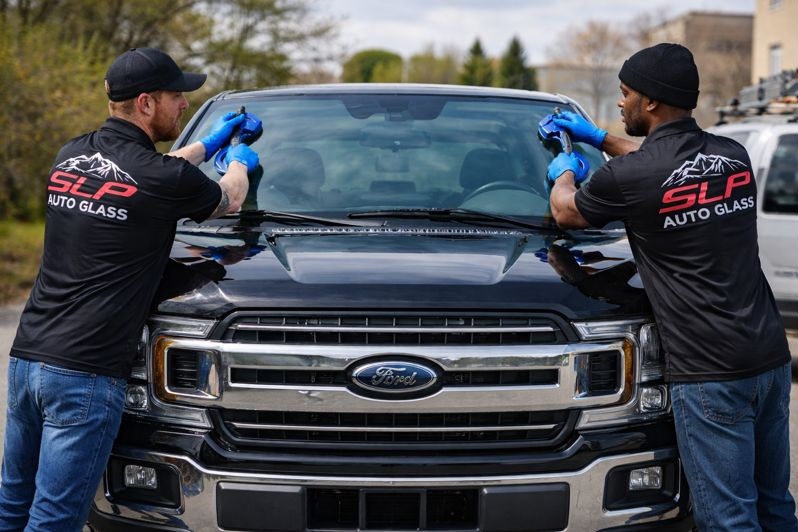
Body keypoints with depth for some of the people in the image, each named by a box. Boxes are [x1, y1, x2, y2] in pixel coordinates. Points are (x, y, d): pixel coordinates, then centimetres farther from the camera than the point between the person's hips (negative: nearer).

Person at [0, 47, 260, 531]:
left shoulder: (72, 155, 10)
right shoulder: (165, 178, -10)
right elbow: (228, 202, 12)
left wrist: (209, 144, 42)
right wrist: (239, 163, 35)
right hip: (86, 373, -7)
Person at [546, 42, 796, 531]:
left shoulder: (630, 177, -11)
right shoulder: (735, 156, 9)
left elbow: (566, 212, 11)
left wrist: (563, 173, 33)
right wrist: (598, 137, 41)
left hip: (710, 372, -7)